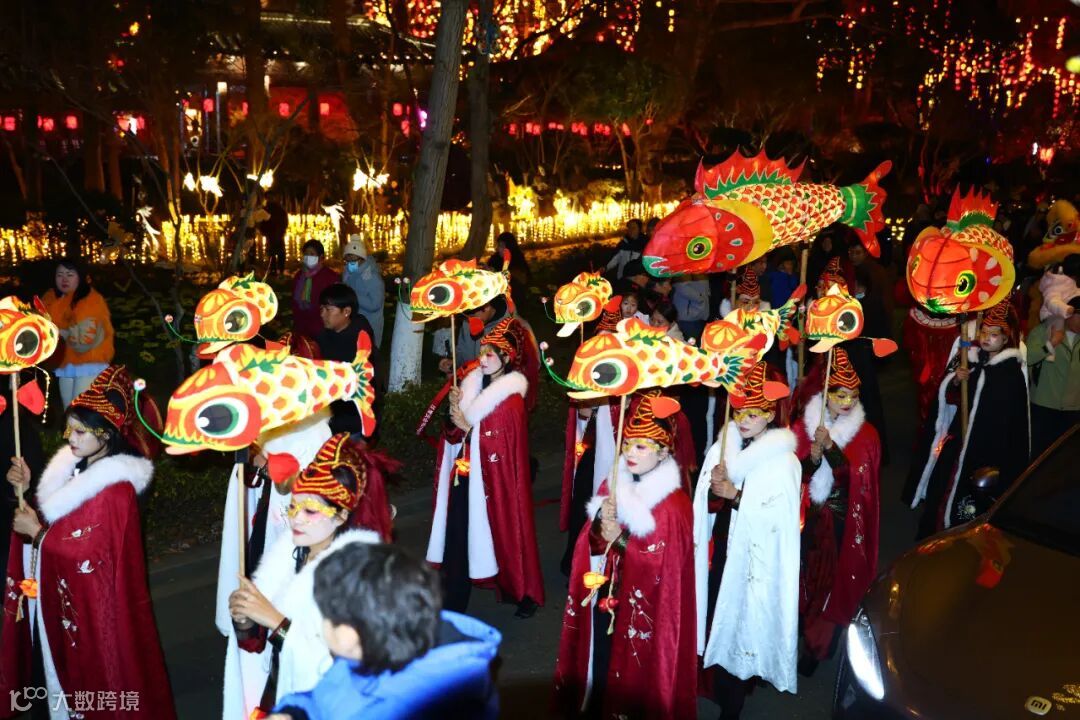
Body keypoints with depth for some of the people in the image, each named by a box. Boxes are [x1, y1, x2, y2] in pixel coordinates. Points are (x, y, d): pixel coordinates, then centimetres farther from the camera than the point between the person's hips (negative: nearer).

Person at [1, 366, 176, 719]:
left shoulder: (115, 490, -23)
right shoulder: (72, 465, 3)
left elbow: (90, 558, -24)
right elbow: (51, 518, 10)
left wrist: (37, 533, -18)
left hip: (91, 607, -8)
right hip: (59, 598, 8)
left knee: (91, 682, 7)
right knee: (59, 673, 21)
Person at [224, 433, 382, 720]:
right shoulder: (285, 551, 0)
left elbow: (344, 663, -20)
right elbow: (259, 647, 6)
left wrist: (277, 621, -20)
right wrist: (246, 624, -13)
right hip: (272, 696, 4)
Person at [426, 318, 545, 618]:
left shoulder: (511, 398, -13)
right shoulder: (471, 383, 6)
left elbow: (504, 446, -15)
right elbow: (453, 435, 8)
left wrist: (469, 427, -16)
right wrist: (455, 409, -12)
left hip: (493, 479, -5)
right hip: (463, 476, 5)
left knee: (500, 534, 8)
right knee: (456, 537, 5)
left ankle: (523, 592, 30)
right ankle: (452, 604, 17)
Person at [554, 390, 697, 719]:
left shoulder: (673, 504, -17)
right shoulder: (612, 483, 2)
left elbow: (662, 564, -18)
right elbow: (589, 543, 3)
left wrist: (619, 538, -22)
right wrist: (599, 527, -18)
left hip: (640, 608, -5)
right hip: (601, 596, 6)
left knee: (630, 680, 8)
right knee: (596, 663, 18)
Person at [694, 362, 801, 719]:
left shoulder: (784, 461, -13)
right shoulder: (722, 448, 1)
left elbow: (777, 517, -18)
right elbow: (707, 505, 2)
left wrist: (734, 495, -23)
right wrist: (716, 490, -19)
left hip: (755, 561, -4)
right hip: (720, 552, 4)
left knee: (740, 626, 5)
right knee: (716, 619, 13)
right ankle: (720, 686, 35)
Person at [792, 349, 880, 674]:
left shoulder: (866, 434, -6)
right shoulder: (803, 426, -4)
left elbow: (853, 476, -19)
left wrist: (829, 446, -33)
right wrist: (814, 454, -27)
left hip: (843, 522, -1)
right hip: (807, 517, 1)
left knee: (834, 578, 7)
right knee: (805, 574, 11)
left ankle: (817, 646, 24)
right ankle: (798, 631, 34)